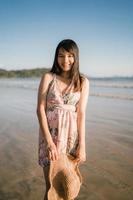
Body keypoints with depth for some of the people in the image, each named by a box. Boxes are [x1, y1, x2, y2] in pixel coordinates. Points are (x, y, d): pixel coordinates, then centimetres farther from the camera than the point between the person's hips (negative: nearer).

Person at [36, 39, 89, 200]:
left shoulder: (83, 81, 1)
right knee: (51, 184, 4)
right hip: (50, 131, -1)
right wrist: (49, 141, -15)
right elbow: (40, 109, -7)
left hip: (71, 132, 1)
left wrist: (82, 145, -8)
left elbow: (81, 113, -3)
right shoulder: (48, 77, -2)